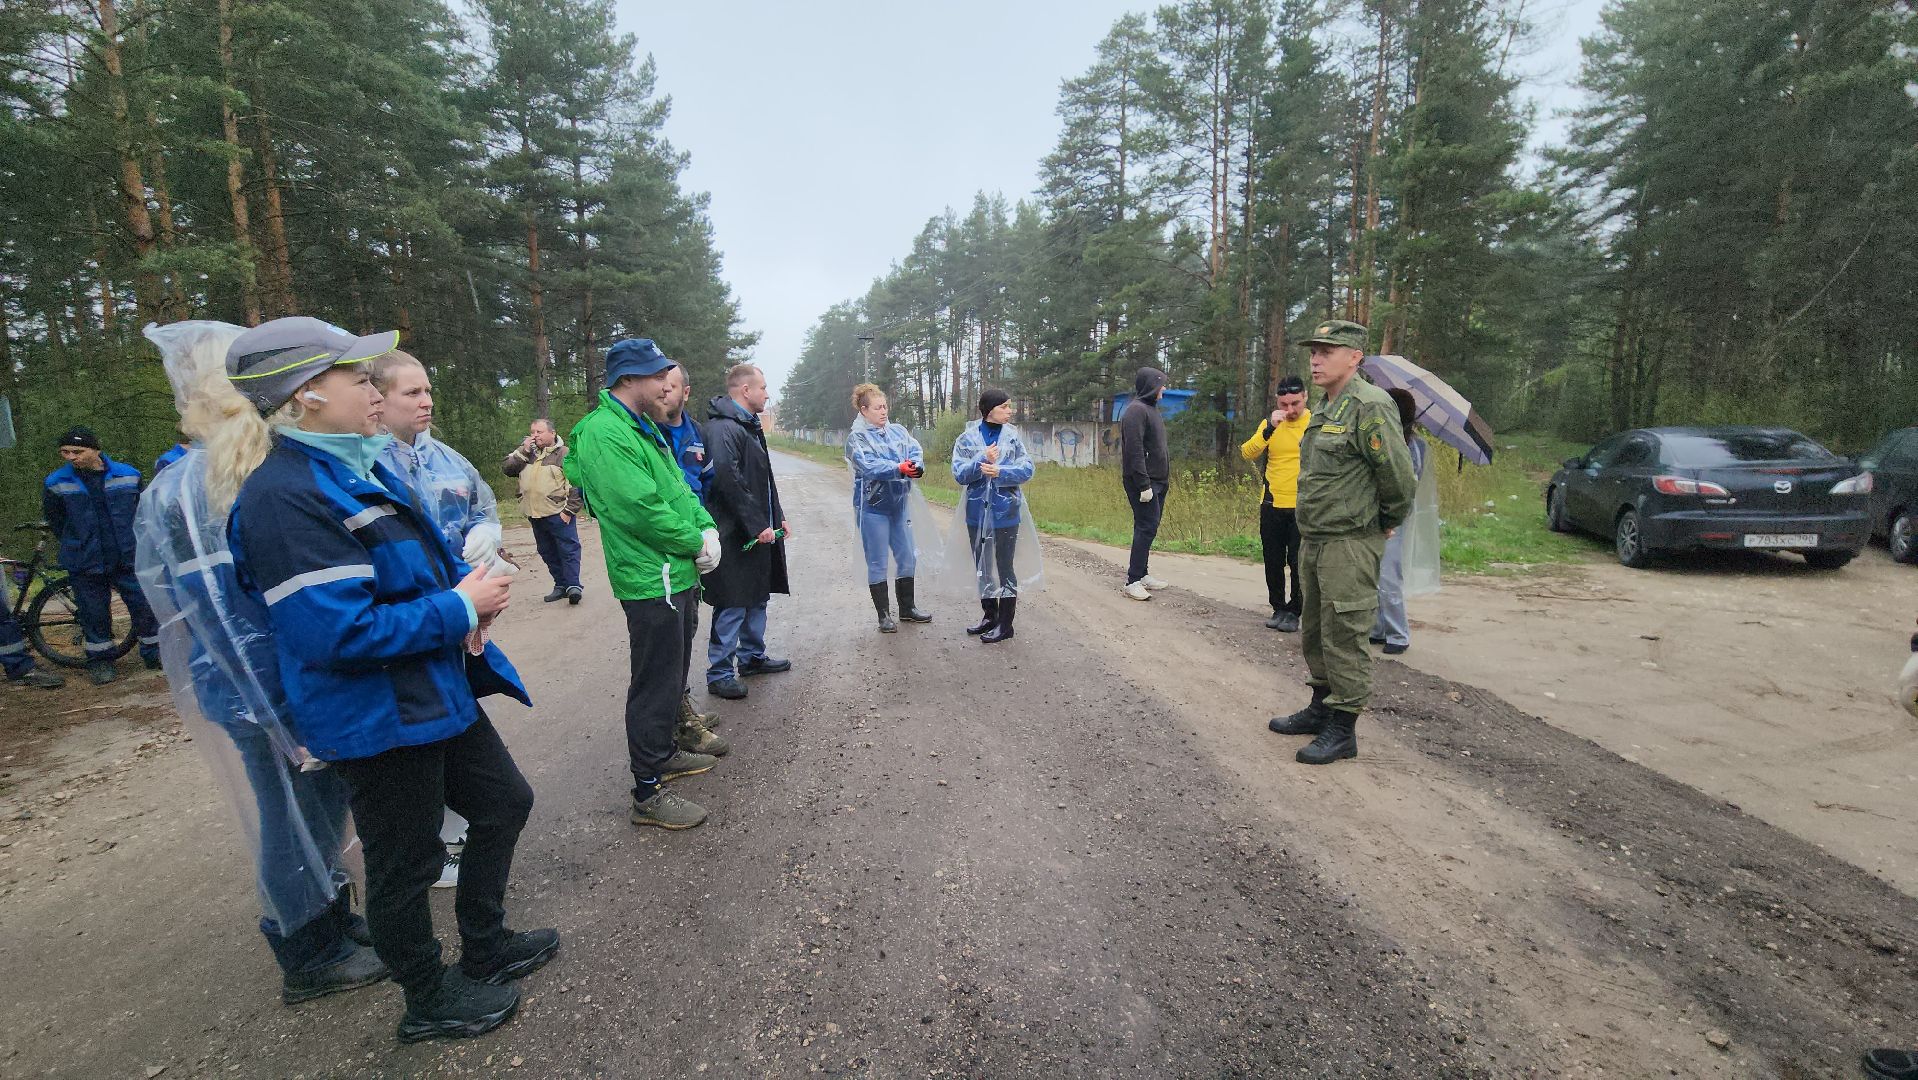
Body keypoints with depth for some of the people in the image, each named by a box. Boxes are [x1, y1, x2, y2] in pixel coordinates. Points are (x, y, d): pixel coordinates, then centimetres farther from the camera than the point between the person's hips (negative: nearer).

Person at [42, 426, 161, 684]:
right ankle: (100, 659, 22)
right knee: (94, 613, 7)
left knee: (144, 605, 2)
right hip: (85, 563, 0)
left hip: (128, 558, 0)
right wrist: (77, 545, 16)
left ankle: (154, 652, 17)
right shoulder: (56, 483, -3)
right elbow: (54, 520, 13)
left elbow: (141, 510, 11)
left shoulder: (128, 475, -3)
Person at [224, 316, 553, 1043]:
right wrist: (461, 608, -20)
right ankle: (428, 1001, 36)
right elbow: (338, 633, -29)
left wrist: (468, 579, -3)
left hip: (435, 694, 9)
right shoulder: (285, 496, -23)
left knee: (504, 804, 21)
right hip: (378, 717, -9)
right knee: (406, 862, 11)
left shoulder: (354, 467, 7)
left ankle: (485, 948, 42)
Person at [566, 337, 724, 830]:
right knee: (655, 685, -1)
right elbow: (642, 509, -24)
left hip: (679, 575, 10)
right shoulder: (602, 433, -18)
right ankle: (647, 793, 11)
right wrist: (695, 541, -13)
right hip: (651, 581, -10)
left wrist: (707, 530, -2)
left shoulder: (645, 428, 13)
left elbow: (679, 488, 14)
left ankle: (664, 752, 40)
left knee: (673, 674, 22)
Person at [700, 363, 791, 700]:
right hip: (735, 537, -10)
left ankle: (752, 656, 34)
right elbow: (729, 482, -25)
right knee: (732, 606, -3)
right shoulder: (723, 429, -17)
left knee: (757, 597, 19)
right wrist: (758, 526, -21)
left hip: (759, 531, 10)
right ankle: (719, 674, 9)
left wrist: (777, 518, 14)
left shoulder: (749, 426, 15)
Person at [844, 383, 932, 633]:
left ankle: (907, 607, 30)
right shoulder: (857, 437, -8)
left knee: (907, 557, 13)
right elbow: (869, 465, -23)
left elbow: (916, 451, -6)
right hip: (872, 507, -5)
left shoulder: (898, 430, 7)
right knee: (877, 563, 3)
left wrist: (916, 466, -29)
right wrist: (899, 468, -35)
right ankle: (884, 614, 16)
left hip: (899, 503, 5)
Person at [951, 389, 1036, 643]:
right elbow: (959, 475, -9)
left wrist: (1000, 472, -21)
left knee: (1005, 566, 3)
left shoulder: (1012, 436, -2)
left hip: (1005, 511, -2)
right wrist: (982, 460, -23)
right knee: (982, 566, 14)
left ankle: (1005, 623, 12)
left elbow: (1027, 468, -7)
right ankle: (989, 615, 30)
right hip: (977, 512, 2)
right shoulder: (967, 438, -2)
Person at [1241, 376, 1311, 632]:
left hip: (1303, 507, -3)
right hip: (1272, 505, 3)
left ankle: (1293, 612, 15)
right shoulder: (1269, 424, 4)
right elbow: (1248, 453, -9)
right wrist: (1269, 428, -21)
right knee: (1273, 561, 10)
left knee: (1298, 563, 2)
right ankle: (1278, 608, 24)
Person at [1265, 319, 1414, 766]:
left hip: (1349, 546, -10)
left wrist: (1386, 523, -5)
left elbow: (1399, 474, -18)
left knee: (1344, 638, -1)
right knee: (1314, 633, 18)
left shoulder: (1370, 406, -16)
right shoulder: (1324, 411, 14)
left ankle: (1342, 730, 10)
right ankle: (1320, 708, 33)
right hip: (1313, 541, 10)